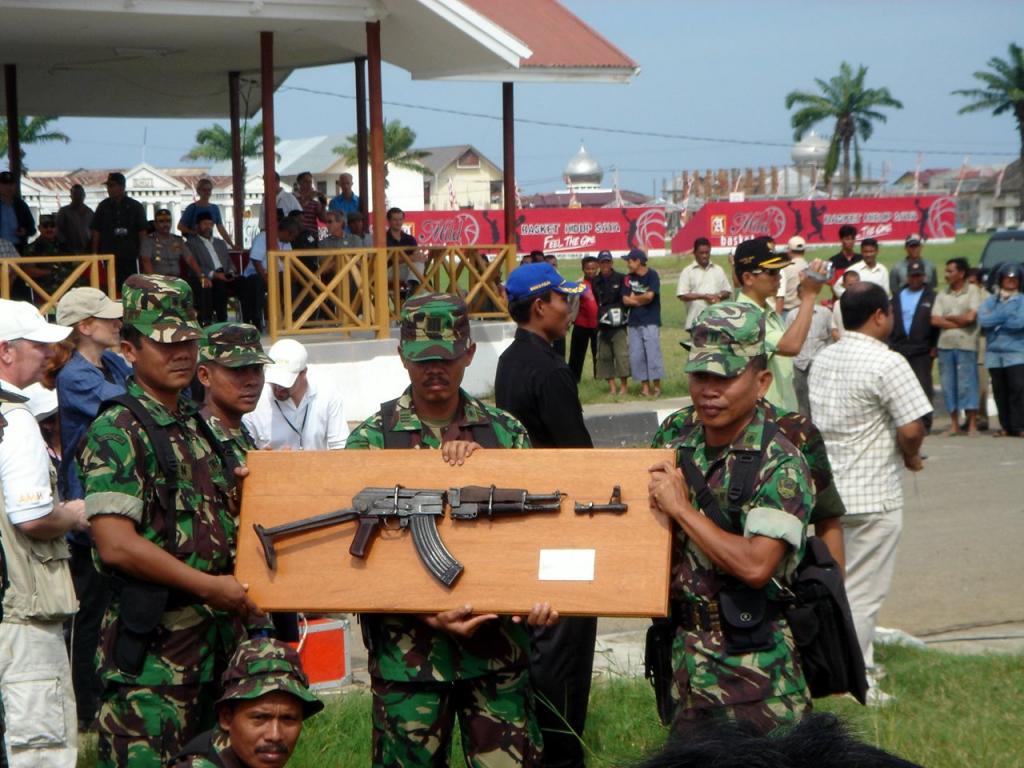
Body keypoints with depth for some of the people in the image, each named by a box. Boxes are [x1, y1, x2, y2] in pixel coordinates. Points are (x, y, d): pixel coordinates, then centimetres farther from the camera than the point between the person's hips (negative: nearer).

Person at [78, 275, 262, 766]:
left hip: (220, 631, 8)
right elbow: (117, 545, -19)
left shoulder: (202, 429, 16)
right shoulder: (117, 432, -10)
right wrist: (209, 586, -16)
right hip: (153, 646, -8)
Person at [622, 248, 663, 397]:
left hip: (650, 321, -5)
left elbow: (649, 296, -16)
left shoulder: (652, 275, -6)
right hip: (634, 322, 5)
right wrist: (642, 300, -8)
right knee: (636, 355, 3)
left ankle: (656, 385, 0)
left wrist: (634, 298, 0)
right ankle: (645, 385, 9)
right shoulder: (629, 278, 9)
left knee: (653, 353, -7)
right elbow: (625, 300, 2)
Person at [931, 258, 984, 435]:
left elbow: (970, 317, -10)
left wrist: (948, 317, 2)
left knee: (967, 384, -6)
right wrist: (959, 322, -4)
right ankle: (954, 425, 11)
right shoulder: (942, 295, 13)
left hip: (966, 345, -4)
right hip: (945, 345, 4)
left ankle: (972, 425, -2)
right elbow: (935, 320, 2)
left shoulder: (973, 291, 2)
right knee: (948, 386, 4)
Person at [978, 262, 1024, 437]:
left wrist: (995, 322, -5)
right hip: (994, 353, 3)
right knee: (1000, 392, 3)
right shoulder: (990, 301, 12)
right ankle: (1006, 427, 9)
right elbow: (982, 319, -5)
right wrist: (1006, 315, -8)